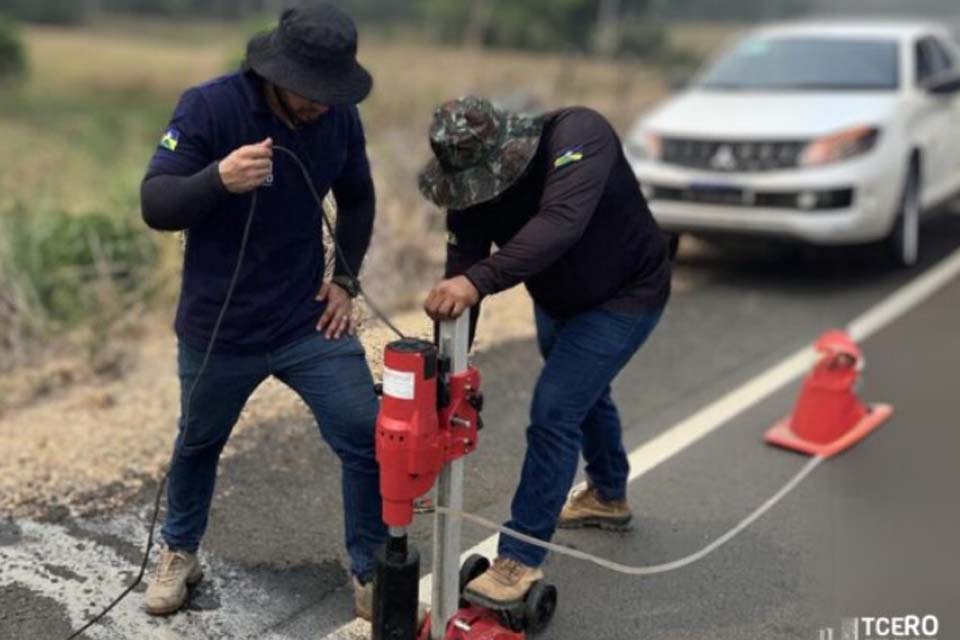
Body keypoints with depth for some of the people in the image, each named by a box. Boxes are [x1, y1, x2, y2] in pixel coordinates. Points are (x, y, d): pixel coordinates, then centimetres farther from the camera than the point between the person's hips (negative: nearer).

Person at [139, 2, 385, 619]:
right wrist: (218, 179, -42)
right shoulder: (209, 105, -18)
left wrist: (346, 278, 3)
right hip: (218, 328, -2)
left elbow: (357, 198, 11)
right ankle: (180, 554, 46)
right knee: (199, 444, 19)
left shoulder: (340, 118, -7)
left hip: (308, 321, 2)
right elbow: (155, 205, -22)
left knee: (370, 440, -4)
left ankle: (372, 574, 17)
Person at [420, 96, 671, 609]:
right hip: (557, 299, 7)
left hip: (625, 295, -7)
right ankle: (608, 496, 52)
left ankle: (520, 560, -5)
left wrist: (477, 282, -62)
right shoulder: (471, 181, -19)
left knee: (553, 411, -15)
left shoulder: (578, 134, -36)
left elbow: (561, 223, -52)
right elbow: (464, 257, -20)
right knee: (583, 393, 25)